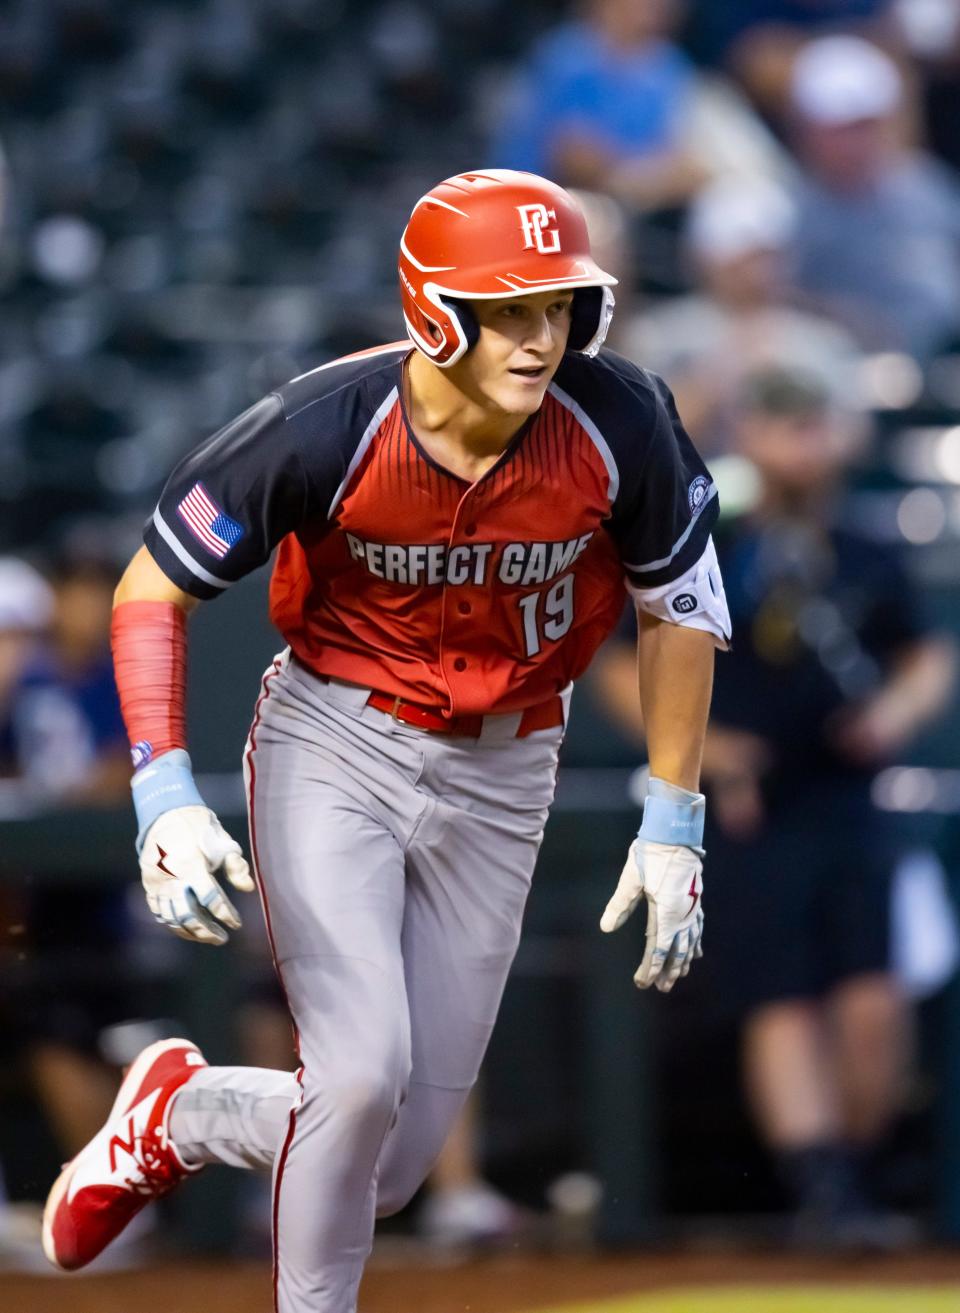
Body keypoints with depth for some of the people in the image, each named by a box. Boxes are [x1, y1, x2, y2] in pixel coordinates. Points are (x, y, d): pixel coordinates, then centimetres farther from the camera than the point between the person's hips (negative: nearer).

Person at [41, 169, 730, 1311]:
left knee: (389, 1172, 3)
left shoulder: (621, 426, -17)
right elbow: (151, 592, -12)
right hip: (333, 745, -3)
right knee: (363, 1068, -23)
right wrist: (165, 797, -23)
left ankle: (185, 1115, 34)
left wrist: (672, 824, 1)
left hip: (498, 778, 3)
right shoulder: (324, 430, -23)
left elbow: (679, 608, 1)